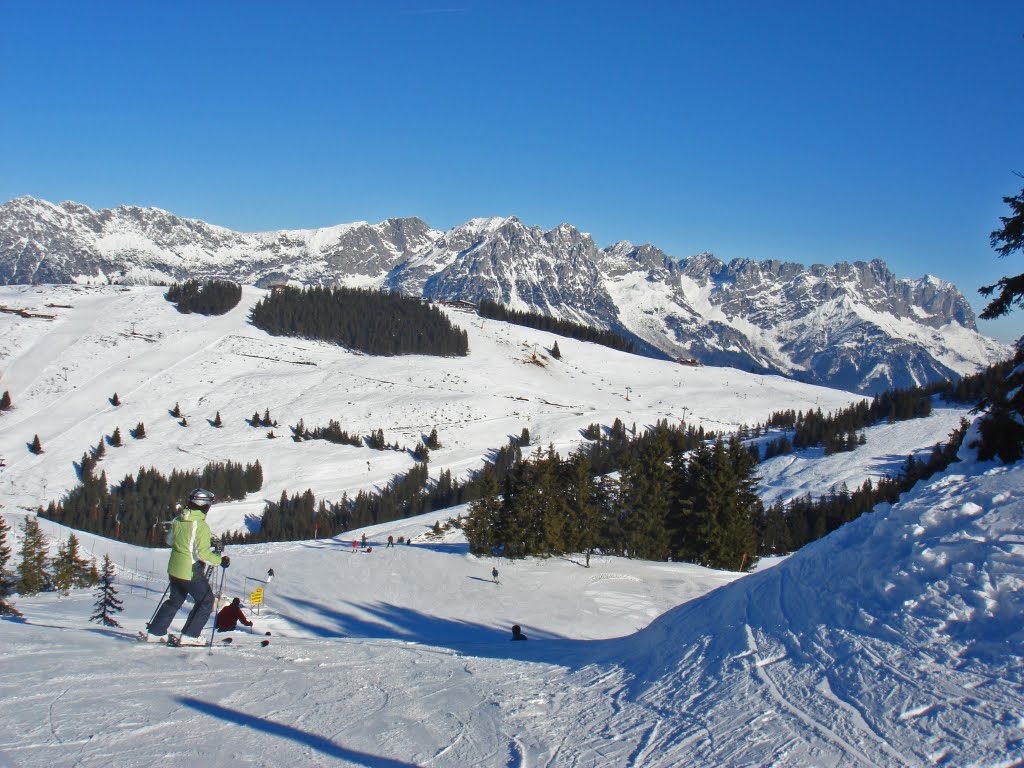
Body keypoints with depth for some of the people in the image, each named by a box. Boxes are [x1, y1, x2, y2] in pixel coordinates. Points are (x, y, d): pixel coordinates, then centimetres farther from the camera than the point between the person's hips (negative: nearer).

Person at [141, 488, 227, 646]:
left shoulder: (178, 520, 2)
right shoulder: (201, 525, -20)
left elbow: (169, 540, 16)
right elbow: (203, 553, -23)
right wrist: (220, 560, -12)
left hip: (174, 568, 8)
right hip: (192, 572, -8)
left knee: (174, 600, 23)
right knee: (206, 601, 8)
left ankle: (154, 632, 24)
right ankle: (189, 636, 5)